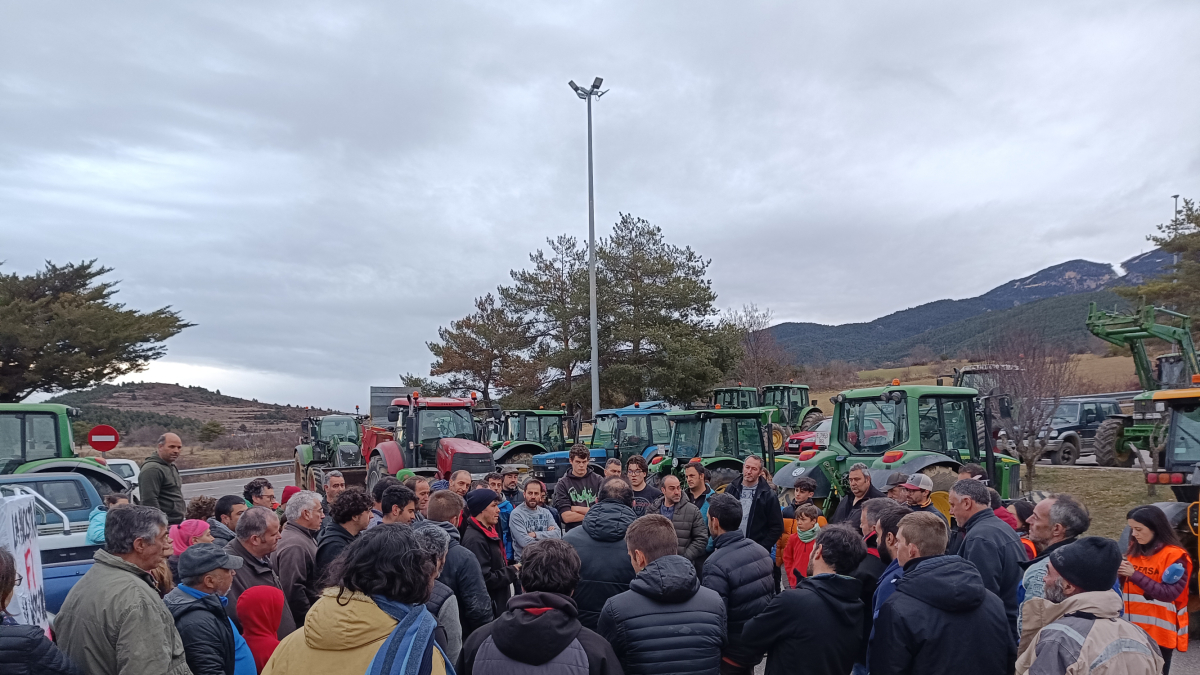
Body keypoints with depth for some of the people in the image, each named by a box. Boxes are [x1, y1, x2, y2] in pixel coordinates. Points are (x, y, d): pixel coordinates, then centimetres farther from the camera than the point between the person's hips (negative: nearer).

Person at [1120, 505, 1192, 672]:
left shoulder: (1175, 555, -6)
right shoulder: (1134, 551, 11)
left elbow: (1169, 593, -14)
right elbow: (1125, 588, 15)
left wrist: (1135, 574, -18)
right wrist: (1119, 573, -5)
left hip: (1160, 633, -5)